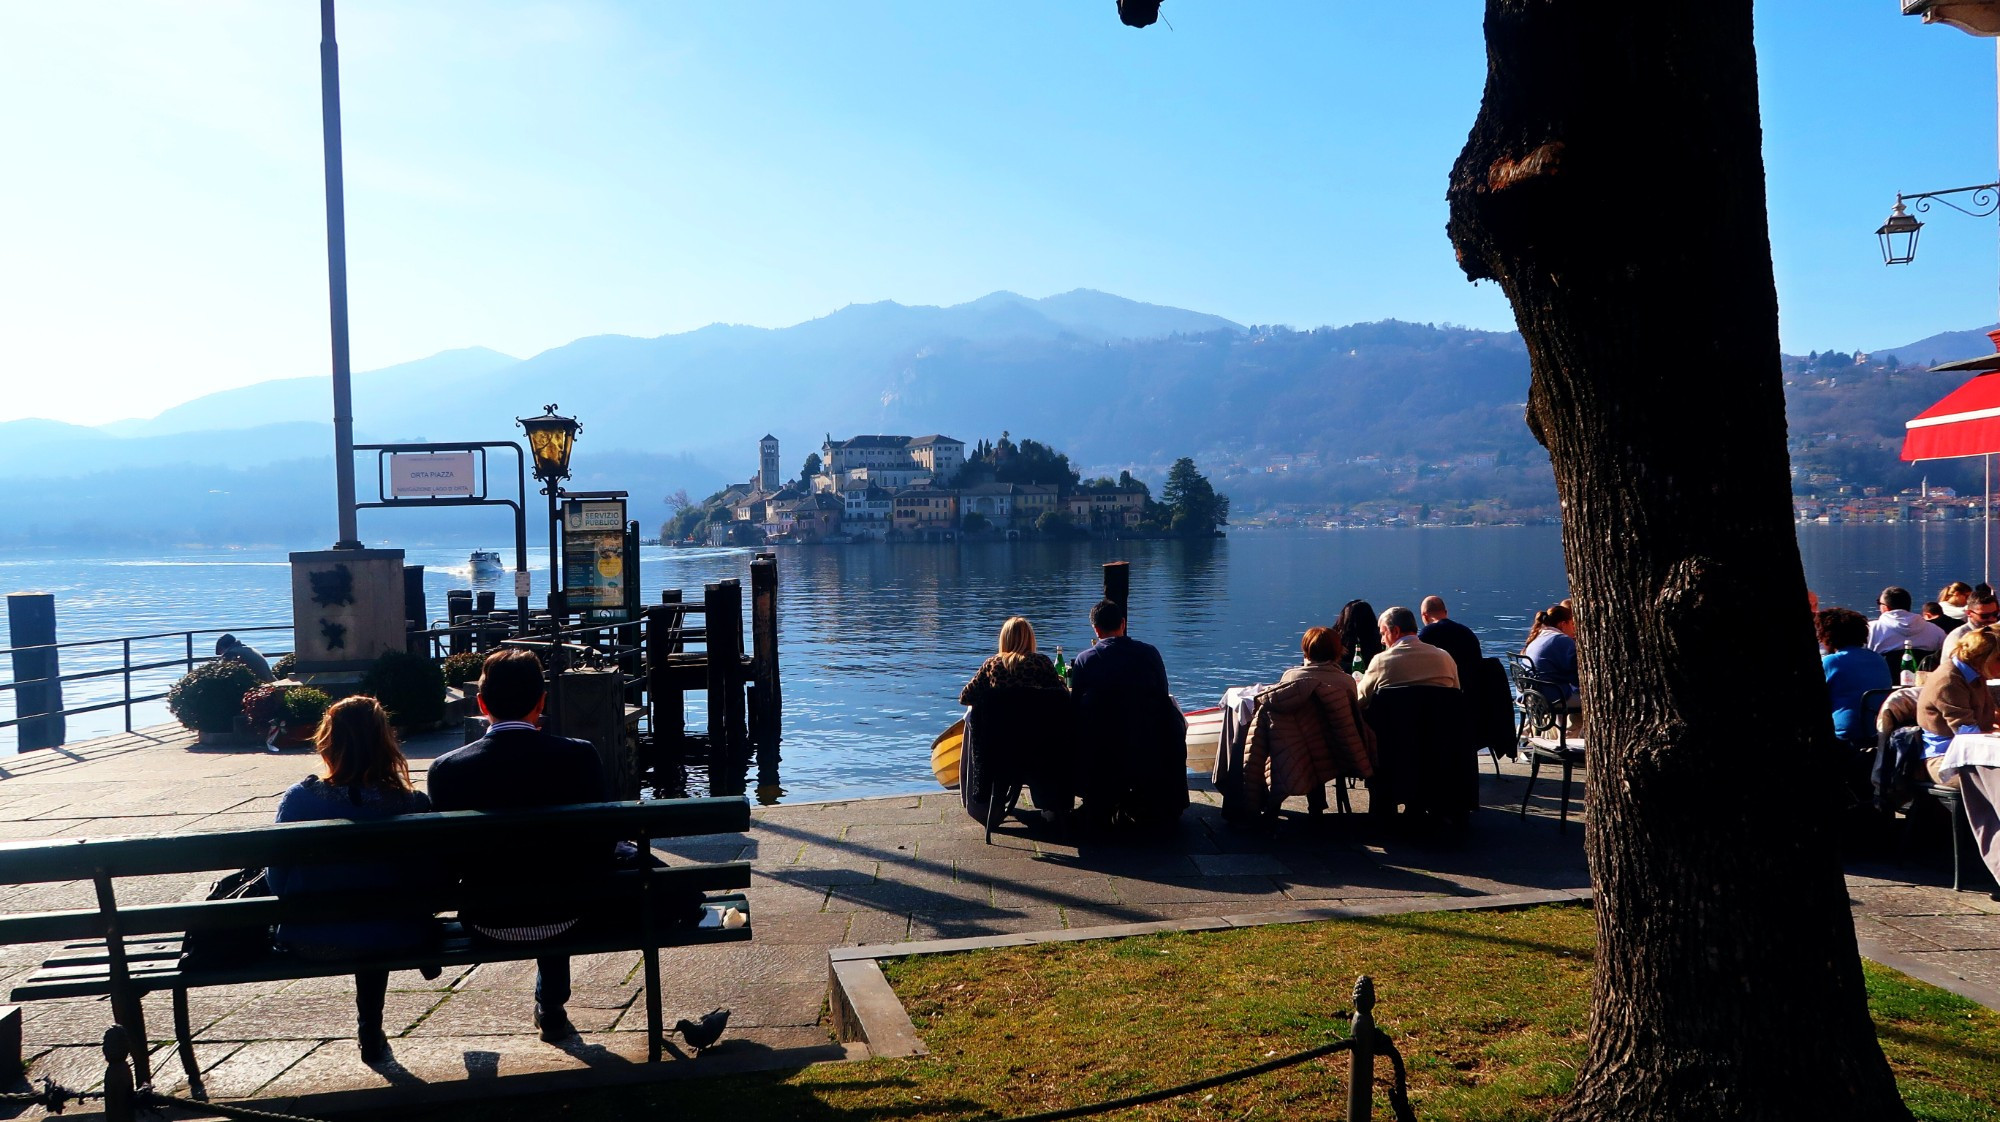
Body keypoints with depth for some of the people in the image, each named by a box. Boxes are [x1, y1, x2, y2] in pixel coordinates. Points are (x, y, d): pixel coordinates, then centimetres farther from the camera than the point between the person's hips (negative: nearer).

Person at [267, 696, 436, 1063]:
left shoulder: (298, 799, -15)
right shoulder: (412, 804, -17)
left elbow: (277, 881, -5)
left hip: (309, 942, 1)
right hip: (391, 941, -1)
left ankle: (372, 1036, 53)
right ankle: (372, 1037, 53)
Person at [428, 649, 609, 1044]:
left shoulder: (446, 769, -15)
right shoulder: (578, 756, -17)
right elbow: (601, 849, -10)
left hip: (486, 923, 2)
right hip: (564, 918, -1)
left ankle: (551, 1011, 48)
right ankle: (551, 1011, 40)